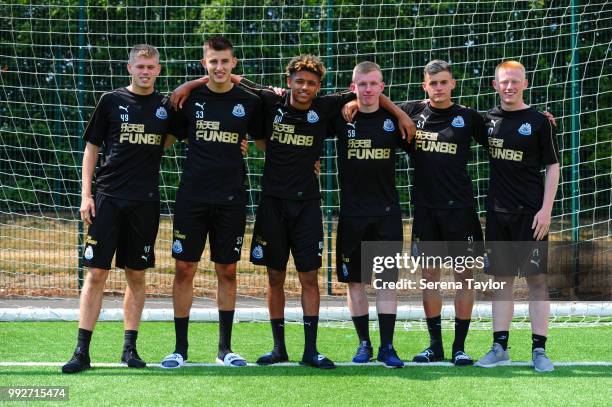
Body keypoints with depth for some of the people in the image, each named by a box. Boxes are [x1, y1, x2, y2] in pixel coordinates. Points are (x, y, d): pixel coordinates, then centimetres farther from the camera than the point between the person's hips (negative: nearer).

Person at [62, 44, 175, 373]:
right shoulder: (111, 101, 3)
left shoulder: (166, 106, 7)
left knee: (136, 275, 6)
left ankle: (130, 347, 14)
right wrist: (86, 195, -1)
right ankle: (82, 352, -4)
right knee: (96, 273, -5)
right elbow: (91, 148, 6)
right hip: (108, 197, -2)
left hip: (145, 201, 2)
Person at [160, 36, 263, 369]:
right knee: (184, 269, 0)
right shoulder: (190, 98, 2)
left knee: (227, 272, 6)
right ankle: (180, 347, 8)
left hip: (231, 199, 0)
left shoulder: (249, 102, 3)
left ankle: (225, 348, 15)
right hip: (192, 197, 0)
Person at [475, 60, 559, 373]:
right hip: (497, 212, 4)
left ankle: (539, 349, -1)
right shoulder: (488, 120, 8)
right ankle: (500, 347, 13)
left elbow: (552, 167, -3)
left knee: (536, 279, -4)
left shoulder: (539, 122, -3)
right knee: (501, 278, 8)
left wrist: (545, 210, -11)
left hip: (530, 214, -4)